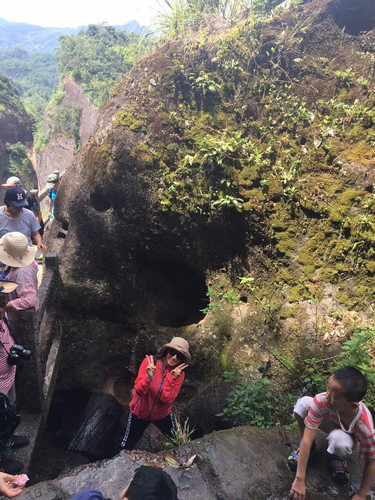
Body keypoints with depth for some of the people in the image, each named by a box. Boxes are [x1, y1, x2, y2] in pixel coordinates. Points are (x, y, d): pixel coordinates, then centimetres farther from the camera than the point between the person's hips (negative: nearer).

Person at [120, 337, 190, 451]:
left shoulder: (179, 374, -15)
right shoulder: (149, 361, -21)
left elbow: (166, 399, -23)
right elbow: (139, 390, -24)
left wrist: (171, 378, -34)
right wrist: (149, 376, -41)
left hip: (162, 414, 2)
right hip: (140, 413, -2)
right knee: (126, 447, 9)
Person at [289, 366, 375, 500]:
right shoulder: (321, 400, -40)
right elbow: (307, 439, -34)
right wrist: (299, 479, -33)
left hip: (347, 435, -1)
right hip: (328, 421, 2)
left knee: (339, 441, -38)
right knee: (304, 403, -30)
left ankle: (338, 456, 2)